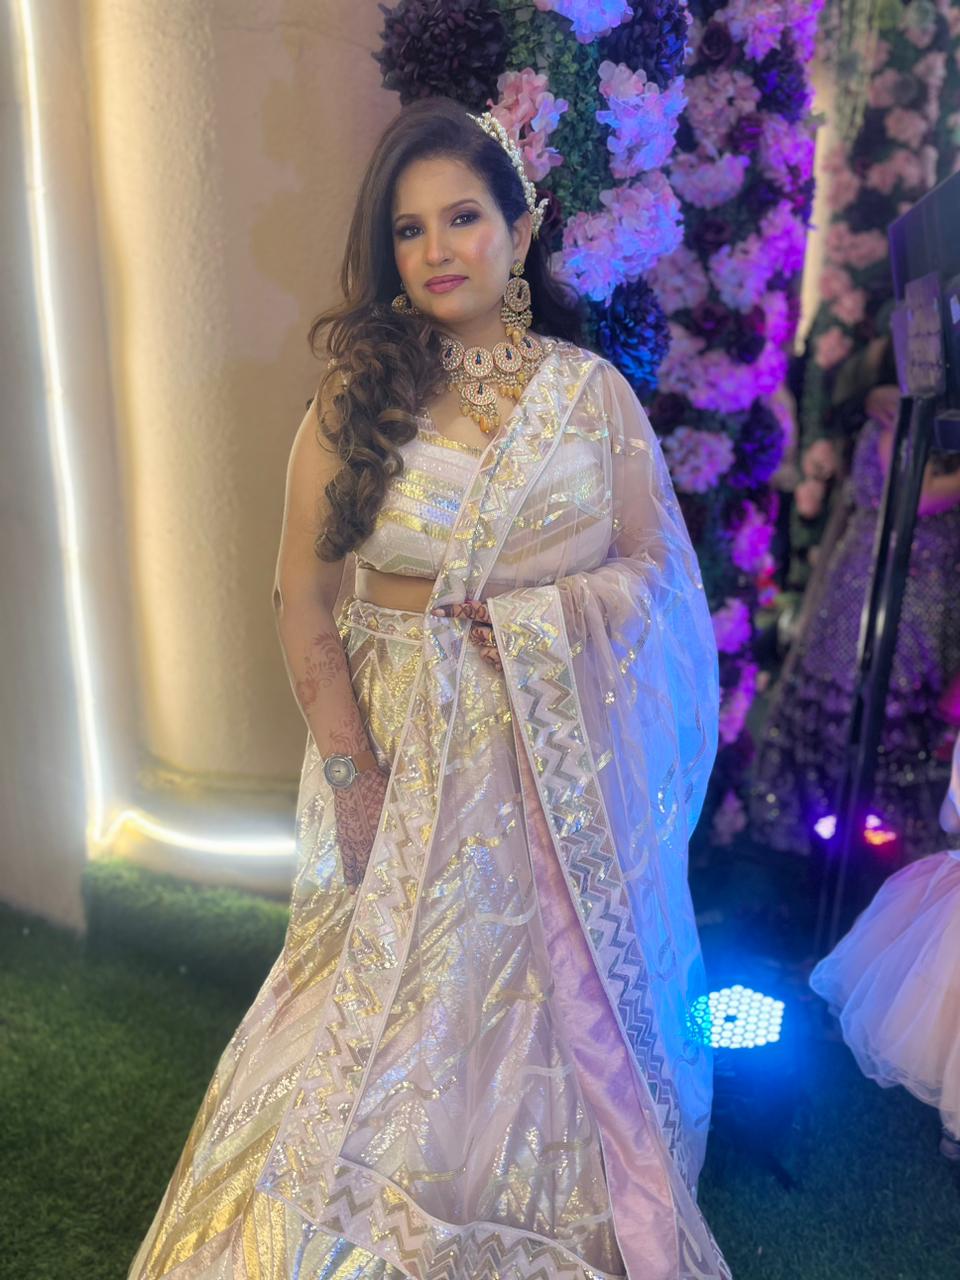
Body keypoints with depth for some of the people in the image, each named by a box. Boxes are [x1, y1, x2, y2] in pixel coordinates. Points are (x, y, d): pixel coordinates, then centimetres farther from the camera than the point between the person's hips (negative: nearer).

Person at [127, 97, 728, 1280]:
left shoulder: (591, 392, 0)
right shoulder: (354, 400, -2)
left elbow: (661, 575, 2)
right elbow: (303, 604, -3)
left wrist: (525, 619, -14)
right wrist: (356, 777, -7)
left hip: (564, 762, 1)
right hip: (407, 755, -1)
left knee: (562, 1000, 15)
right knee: (409, 1015, 10)